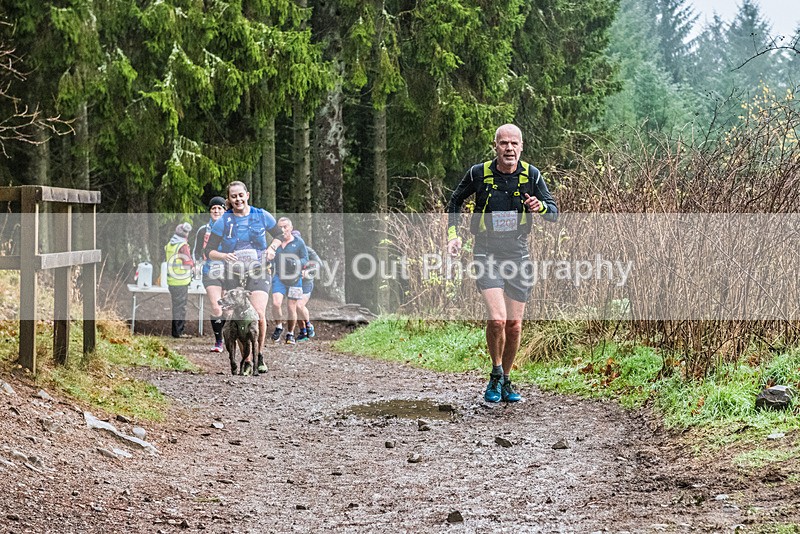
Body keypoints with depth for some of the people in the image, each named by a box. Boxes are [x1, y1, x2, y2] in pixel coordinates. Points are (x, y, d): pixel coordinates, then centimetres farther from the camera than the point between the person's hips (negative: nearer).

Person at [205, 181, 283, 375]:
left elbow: (278, 235, 19)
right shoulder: (223, 222, 0)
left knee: (258, 314, -18)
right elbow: (209, 251, 1)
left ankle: (259, 354, 4)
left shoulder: (262, 216, 3)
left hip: (258, 272, -1)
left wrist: (272, 248, -1)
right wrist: (225, 256, -18)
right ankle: (247, 360, 13)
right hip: (233, 274, 1)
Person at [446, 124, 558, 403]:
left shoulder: (532, 175, -3)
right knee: (497, 319, -19)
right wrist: (453, 234, 2)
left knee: (514, 325, 7)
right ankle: (495, 376, 4)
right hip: (487, 253, -2)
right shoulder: (479, 173, -6)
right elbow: (455, 201, 12)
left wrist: (540, 207, -20)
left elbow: (554, 212, 2)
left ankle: (506, 381, 26)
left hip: (518, 255, 3)